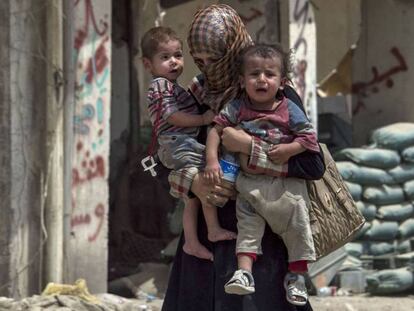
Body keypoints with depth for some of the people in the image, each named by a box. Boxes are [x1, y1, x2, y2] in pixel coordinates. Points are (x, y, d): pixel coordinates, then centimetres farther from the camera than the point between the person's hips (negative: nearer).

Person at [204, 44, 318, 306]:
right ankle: (245, 270, -10)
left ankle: (297, 273, 8)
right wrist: (212, 160, -13)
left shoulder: (289, 110, -3)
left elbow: (310, 137, -2)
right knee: (248, 221, -6)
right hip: (250, 181, 1)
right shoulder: (237, 108, 1)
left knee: (297, 218, -5)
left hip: (286, 180, -1)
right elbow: (216, 130, 0)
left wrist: (288, 150, -17)